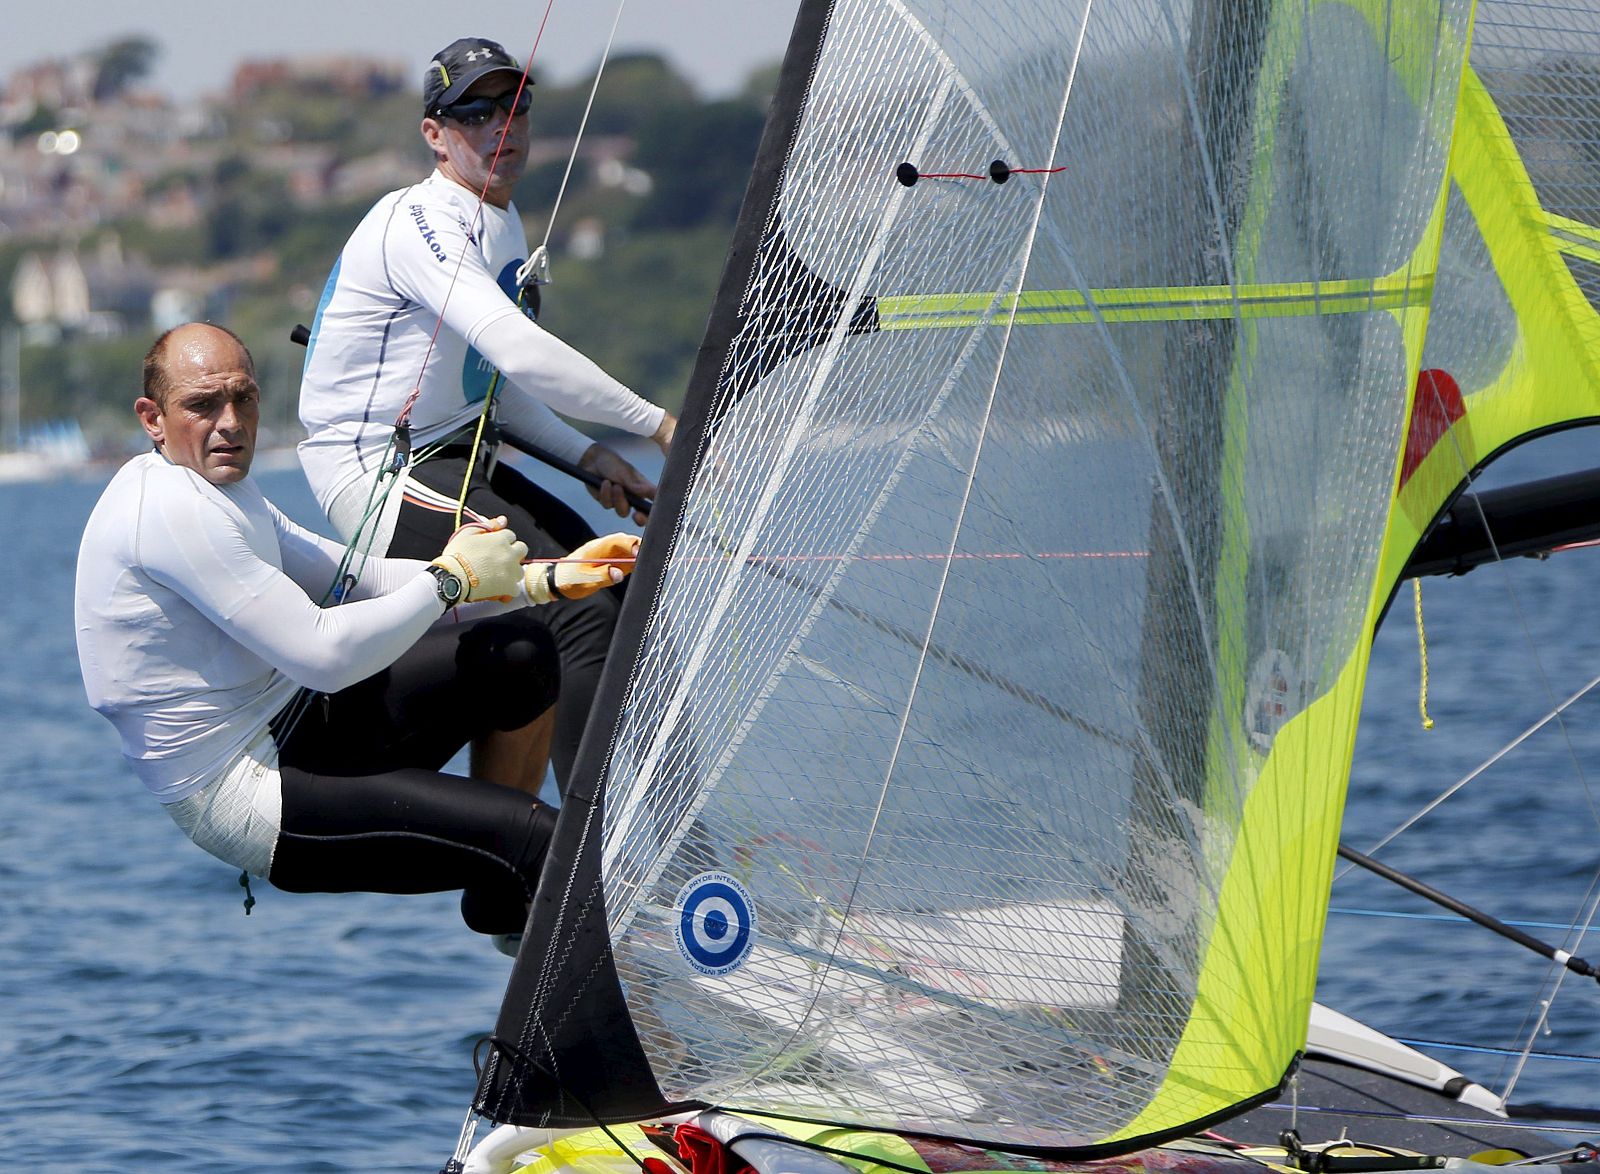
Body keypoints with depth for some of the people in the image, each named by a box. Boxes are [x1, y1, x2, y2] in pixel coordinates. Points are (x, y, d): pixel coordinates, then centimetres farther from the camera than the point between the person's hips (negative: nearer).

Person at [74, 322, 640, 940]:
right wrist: (450, 577, -11)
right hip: (239, 801, -11)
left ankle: (499, 905, 19)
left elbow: (358, 578, 14)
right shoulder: (170, 510, -21)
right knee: (546, 843, -23)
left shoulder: (221, 486, 12)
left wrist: (548, 578, 7)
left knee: (517, 652, 9)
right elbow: (325, 655, -24)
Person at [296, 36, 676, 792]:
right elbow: (514, 346, -34)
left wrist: (590, 458, 4)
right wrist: (655, 423, -32)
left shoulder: (503, 223, 12)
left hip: (456, 462, 11)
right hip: (382, 478, -11)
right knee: (583, 615, -22)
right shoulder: (419, 224, -20)